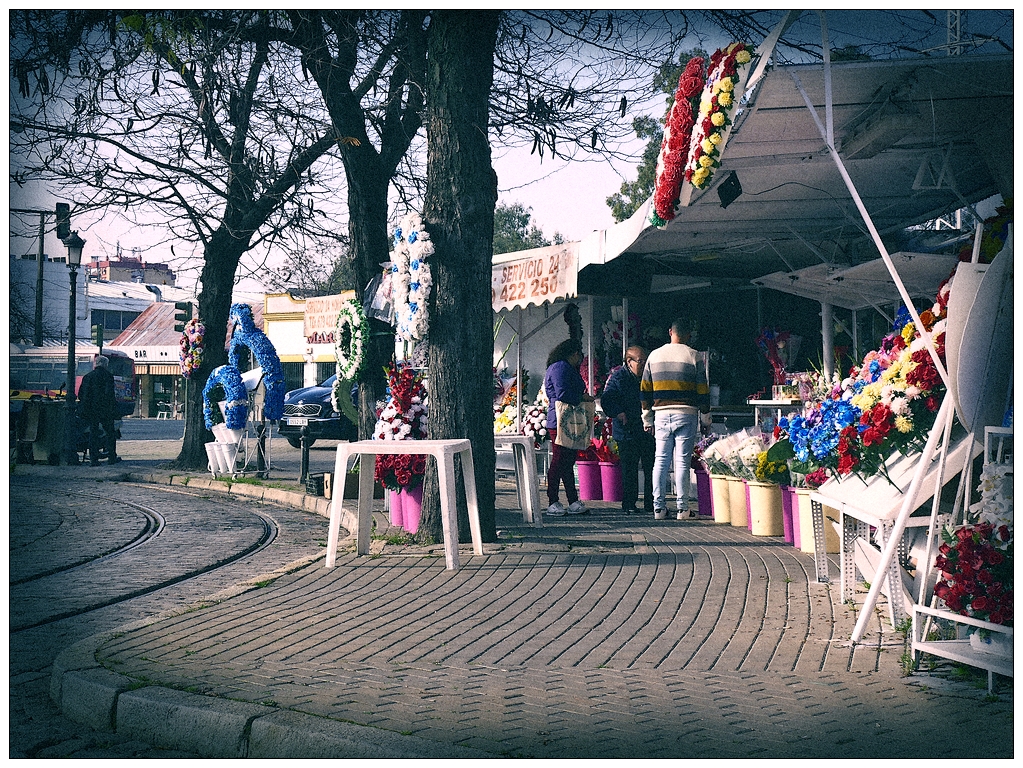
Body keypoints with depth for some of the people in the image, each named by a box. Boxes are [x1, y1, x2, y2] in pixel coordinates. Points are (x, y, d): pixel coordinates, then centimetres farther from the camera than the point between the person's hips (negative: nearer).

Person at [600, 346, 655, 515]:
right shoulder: (618, 377, -2)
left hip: (649, 432, 4)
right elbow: (607, 400, -9)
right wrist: (619, 414, -20)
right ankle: (629, 505, 11)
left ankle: (651, 504, 12)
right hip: (628, 433, -4)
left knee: (651, 469, 4)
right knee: (629, 470, 1)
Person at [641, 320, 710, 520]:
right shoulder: (694, 357, -1)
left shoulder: (654, 355, 9)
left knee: (661, 460, 6)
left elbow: (645, 390, 12)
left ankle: (658, 507, 4)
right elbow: (703, 391, -1)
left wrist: (647, 419, 18)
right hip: (686, 414, -3)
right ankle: (682, 508, -1)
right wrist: (705, 417, 9)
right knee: (682, 461, -1)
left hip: (661, 413, 3)